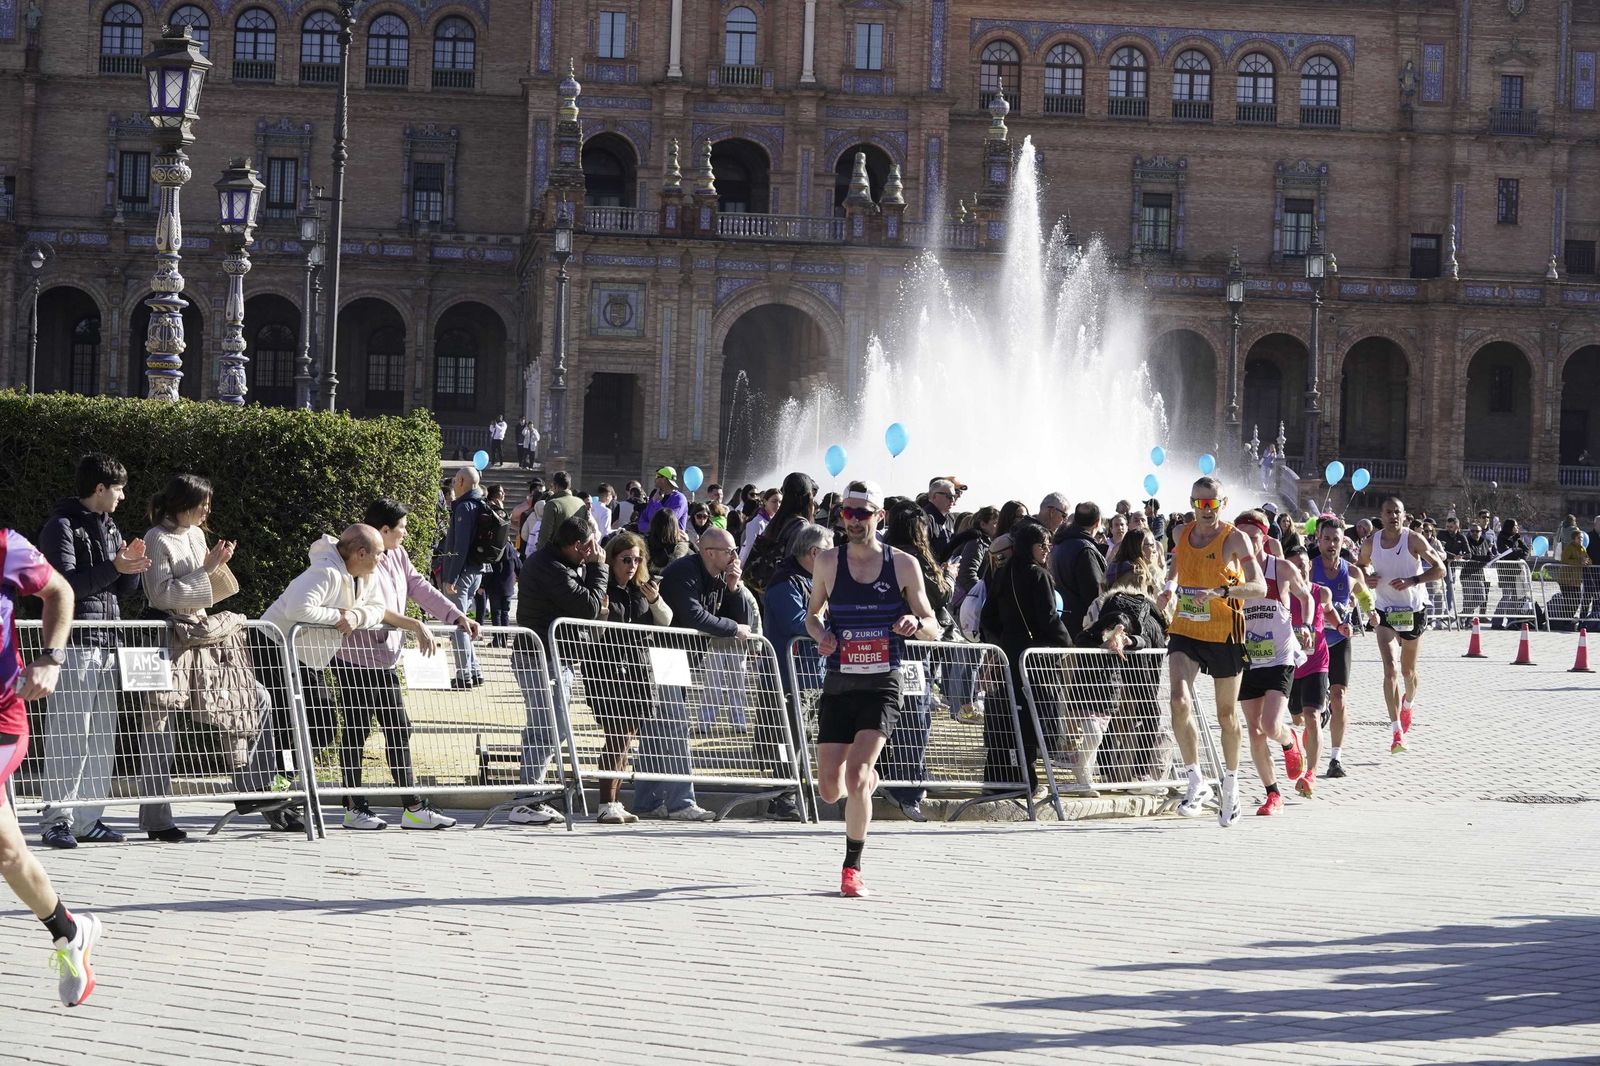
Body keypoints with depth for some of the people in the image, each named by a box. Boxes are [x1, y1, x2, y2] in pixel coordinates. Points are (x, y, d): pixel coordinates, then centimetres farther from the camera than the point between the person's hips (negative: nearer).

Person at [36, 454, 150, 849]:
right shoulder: (62, 526, -5)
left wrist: (132, 566, -1)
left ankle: (88, 820, 11)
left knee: (102, 738, 7)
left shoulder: (109, 527, 19)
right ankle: (56, 821, -8)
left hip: (107, 642, 8)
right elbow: (67, 583, -16)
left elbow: (125, 588, 20)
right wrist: (114, 567, -25)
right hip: (74, 640, -8)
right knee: (69, 736, -10)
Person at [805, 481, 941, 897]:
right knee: (830, 789, 1)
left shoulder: (903, 565, 0)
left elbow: (933, 629, 6)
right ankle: (868, 779, 38)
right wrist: (821, 635, -6)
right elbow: (812, 613, 17)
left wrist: (916, 623, -17)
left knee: (855, 777, -19)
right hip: (837, 686, 2)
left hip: (881, 688, -2)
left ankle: (852, 867, -3)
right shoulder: (828, 562, 3)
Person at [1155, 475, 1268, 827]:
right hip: (1184, 630, 3)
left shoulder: (1235, 539, -9)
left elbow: (1260, 587, -19)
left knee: (1226, 715, 11)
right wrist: (1170, 587, 11)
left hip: (1225, 635, -3)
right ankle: (1196, 782, -12)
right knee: (1180, 701, -20)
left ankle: (1230, 782, 32)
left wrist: (1220, 591, -33)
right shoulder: (1181, 534, 6)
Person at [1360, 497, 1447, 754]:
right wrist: (1367, 577, -7)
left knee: (1408, 671, 14)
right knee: (1390, 669, -16)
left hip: (1413, 612, 0)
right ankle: (1398, 732, -20)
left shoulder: (1413, 539, -12)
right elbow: (1363, 565, 17)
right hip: (1386, 612, 1)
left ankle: (1408, 703, 50)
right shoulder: (1371, 543, -3)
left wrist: (1412, 581, -25)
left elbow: (1440, 569, -11)